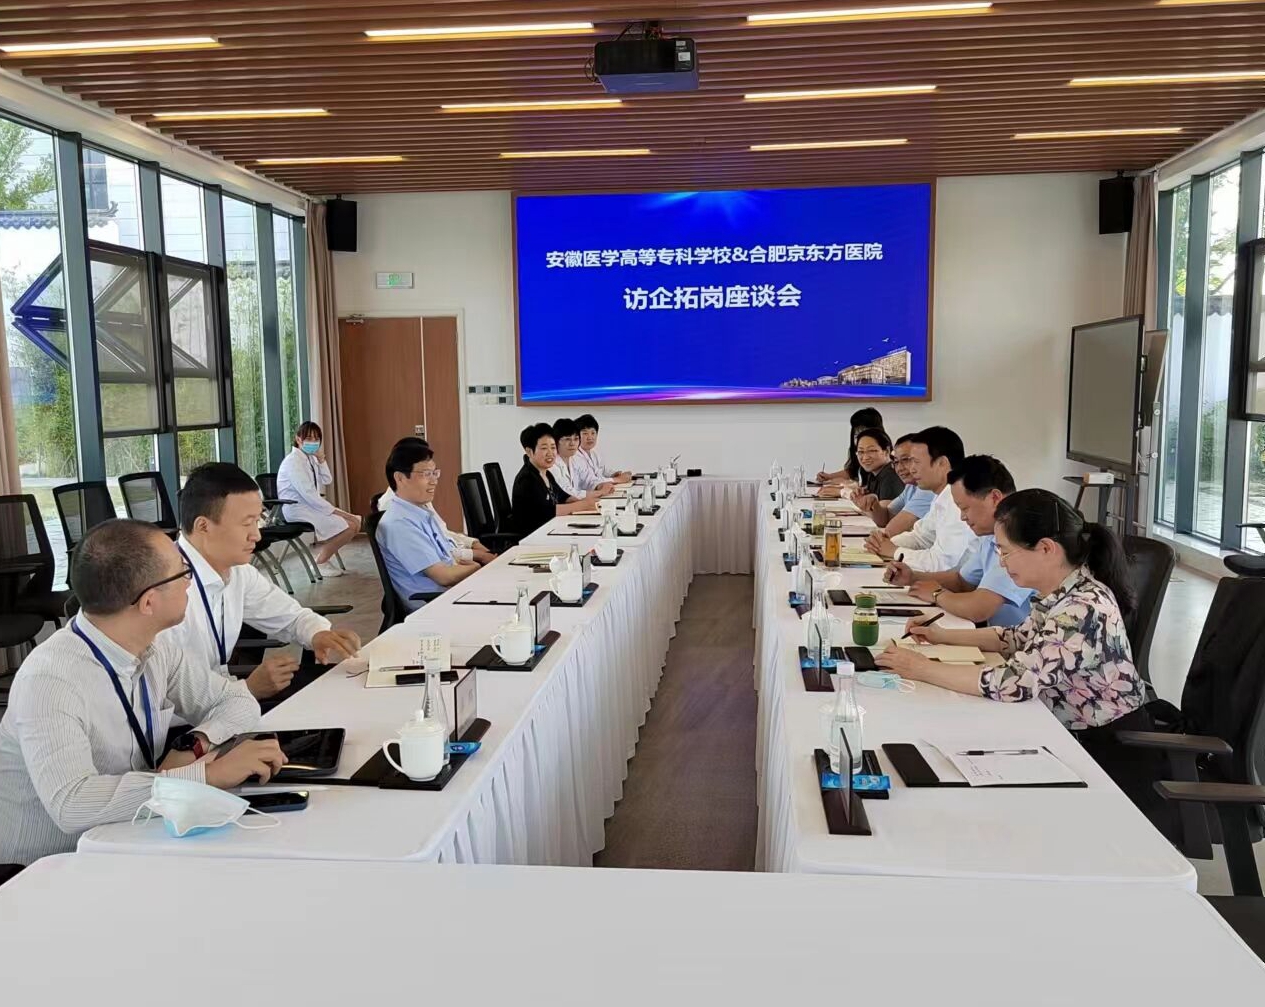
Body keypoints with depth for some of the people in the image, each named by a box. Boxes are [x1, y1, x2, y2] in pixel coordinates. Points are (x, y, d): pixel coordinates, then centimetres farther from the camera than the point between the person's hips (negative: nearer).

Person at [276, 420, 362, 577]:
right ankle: (319, 563, -5)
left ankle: (323, 557, 7)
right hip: (297, 510, -9)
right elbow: (308, 494, -23)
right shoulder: (293, 461, -16)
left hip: (311, 506, 9)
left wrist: (321, 458, -2)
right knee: (349, 527, -18)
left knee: (355, 521, 2)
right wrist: (333, 511, -20)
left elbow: (327, 481, 9)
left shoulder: (310, 458, 12)